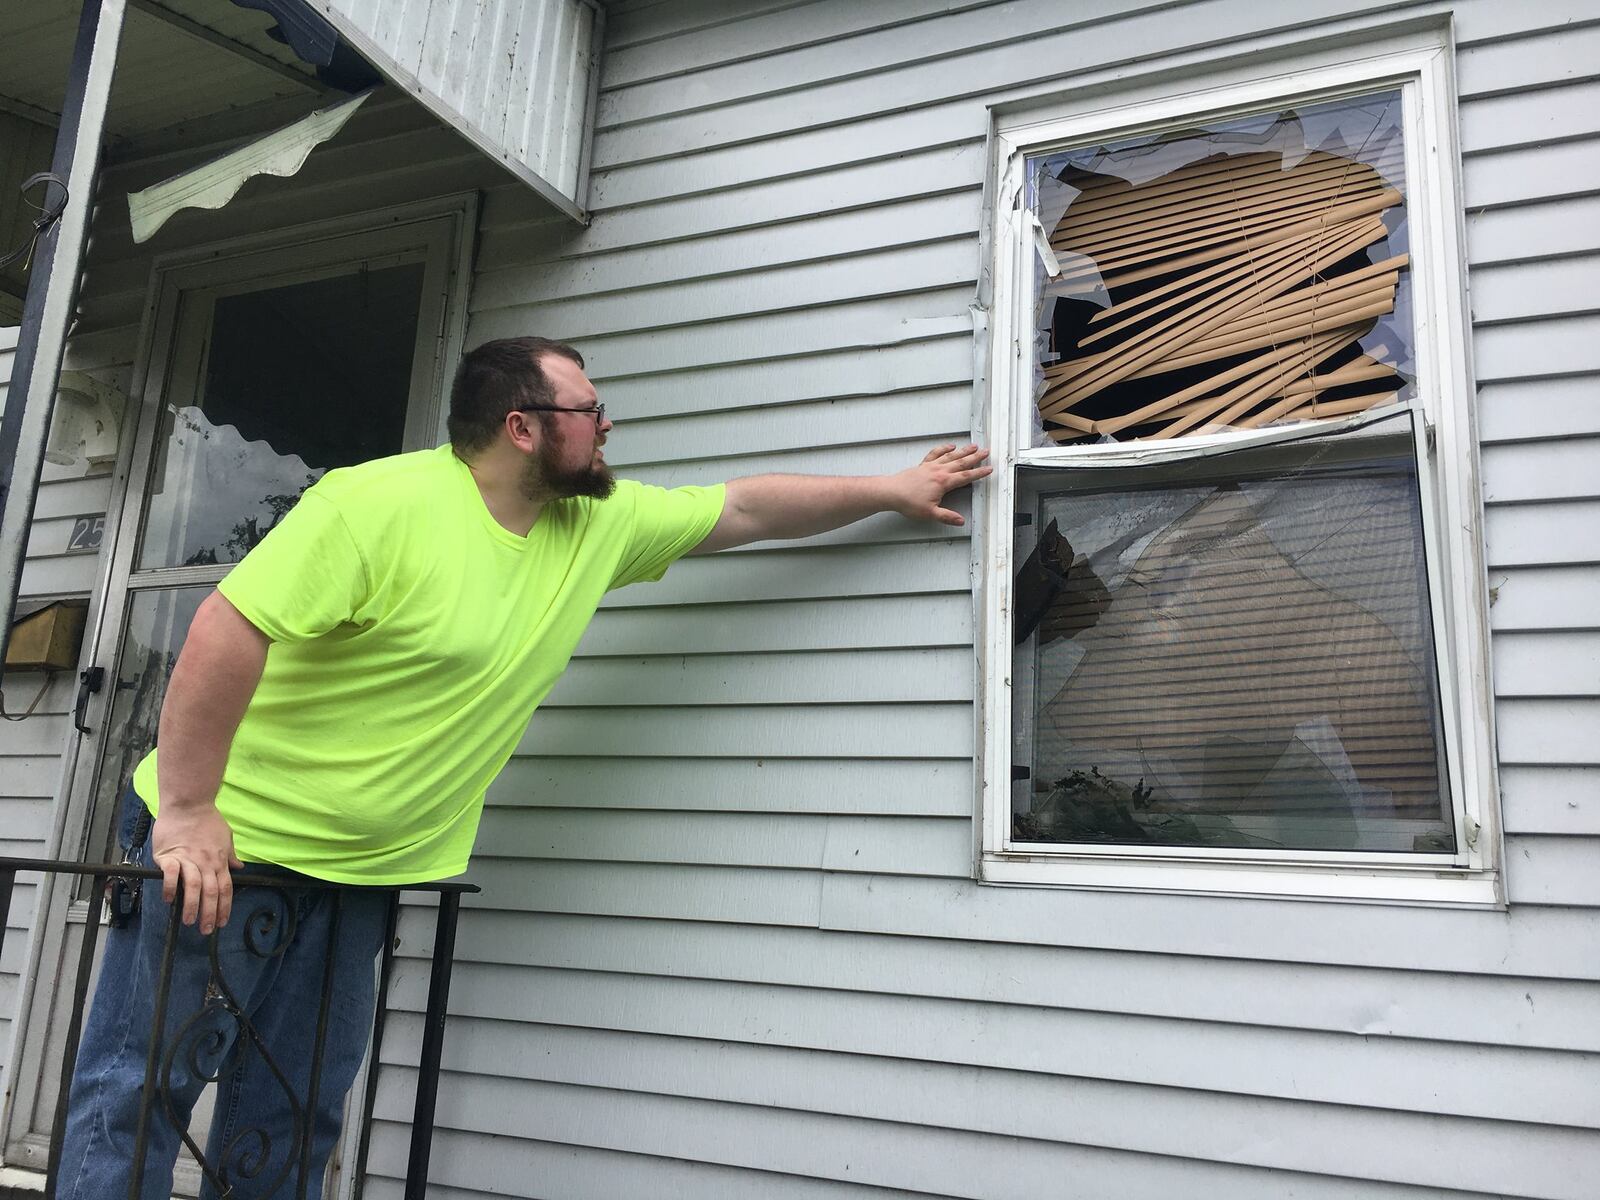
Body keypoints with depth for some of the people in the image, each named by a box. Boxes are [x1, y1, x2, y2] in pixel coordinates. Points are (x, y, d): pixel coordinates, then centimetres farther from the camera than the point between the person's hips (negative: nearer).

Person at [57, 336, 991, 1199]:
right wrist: (186, 812, -23)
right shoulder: (382, 502, -21)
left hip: (364, 872, 6)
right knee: (142, 1094, 2)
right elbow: (228, 630, -23)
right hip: (228, 841, -6)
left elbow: (745, 508, 10)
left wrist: (897, 490, 14)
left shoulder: (599, 524, 1)